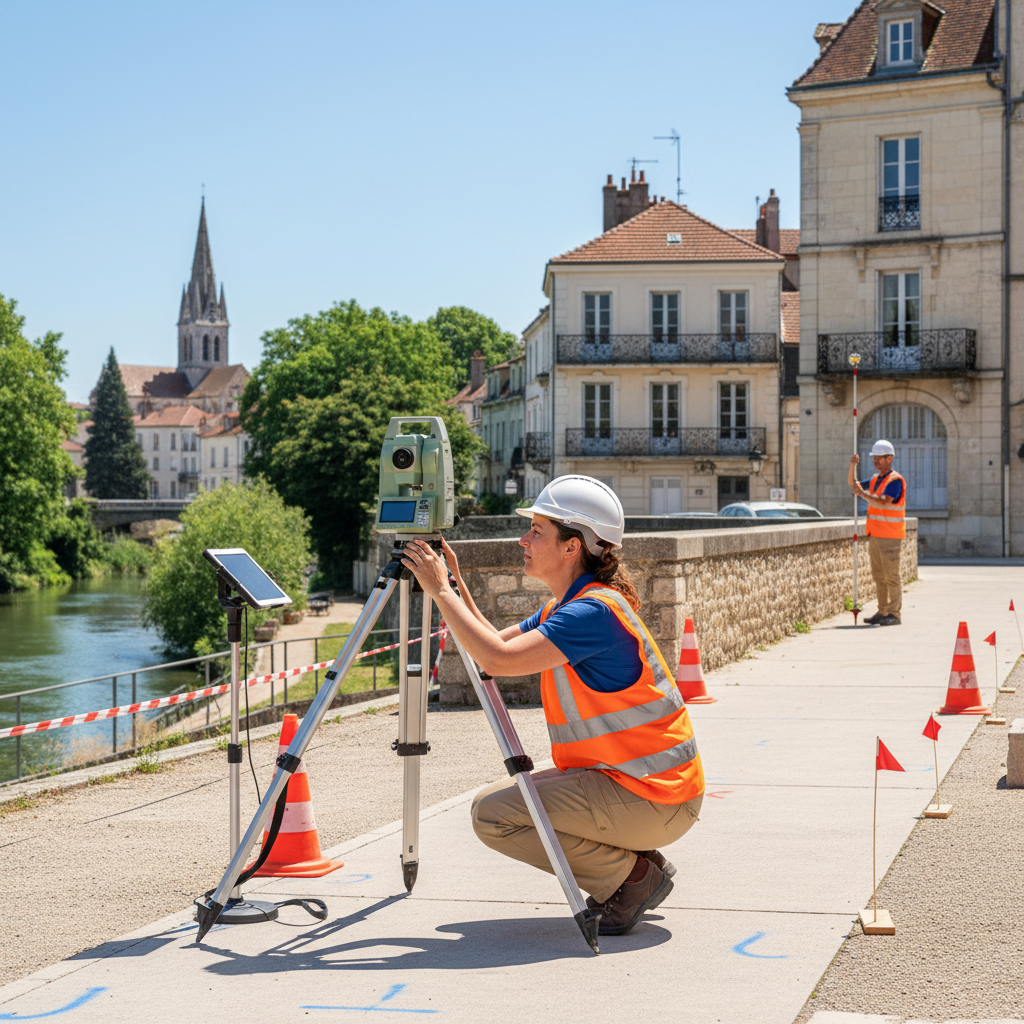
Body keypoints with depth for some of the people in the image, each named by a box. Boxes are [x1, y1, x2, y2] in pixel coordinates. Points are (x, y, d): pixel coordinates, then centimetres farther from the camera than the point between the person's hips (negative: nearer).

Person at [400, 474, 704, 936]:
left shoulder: (594, 611, -21)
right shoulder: (564, 607, 10)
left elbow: (499, 659, -29)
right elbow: (494, 647, 15)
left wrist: (440, 589, -20)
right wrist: (454, 584, 6)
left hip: (652, 796, -10)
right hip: (620, 777, 10)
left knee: (493, 812, -14)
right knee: (503, 794, 15)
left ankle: (634, 874, -5)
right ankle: (626, 858, 12)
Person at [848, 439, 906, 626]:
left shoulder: (895, 480, -11)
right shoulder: (876, 479, 16)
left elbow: (883, 503, -23)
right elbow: (852, 484, 24)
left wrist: (862, 493, -19)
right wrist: (852, 465, 8)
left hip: (889, 536, -9)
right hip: (874, 534, 9)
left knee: (892, 576, -6)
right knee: (878, 575, 10)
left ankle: (894, 614, -4)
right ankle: (883, 612, 16)